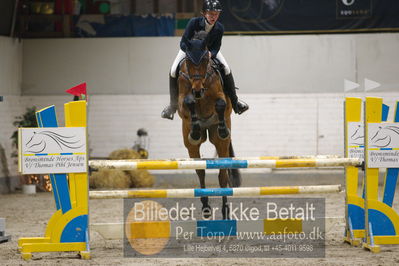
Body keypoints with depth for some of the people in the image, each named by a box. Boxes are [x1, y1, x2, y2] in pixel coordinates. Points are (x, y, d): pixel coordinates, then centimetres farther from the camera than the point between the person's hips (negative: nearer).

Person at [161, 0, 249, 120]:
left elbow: (216, 48, -18)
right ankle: (173, 104, -1)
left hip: (210, 51, 1)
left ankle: (235, 102, 2)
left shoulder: (219, 28, -25)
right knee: (173, 71, -20)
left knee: (227, 69, -16)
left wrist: (210, 54, -41)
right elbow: (183, 44, -29)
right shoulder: (194, 22, -32)